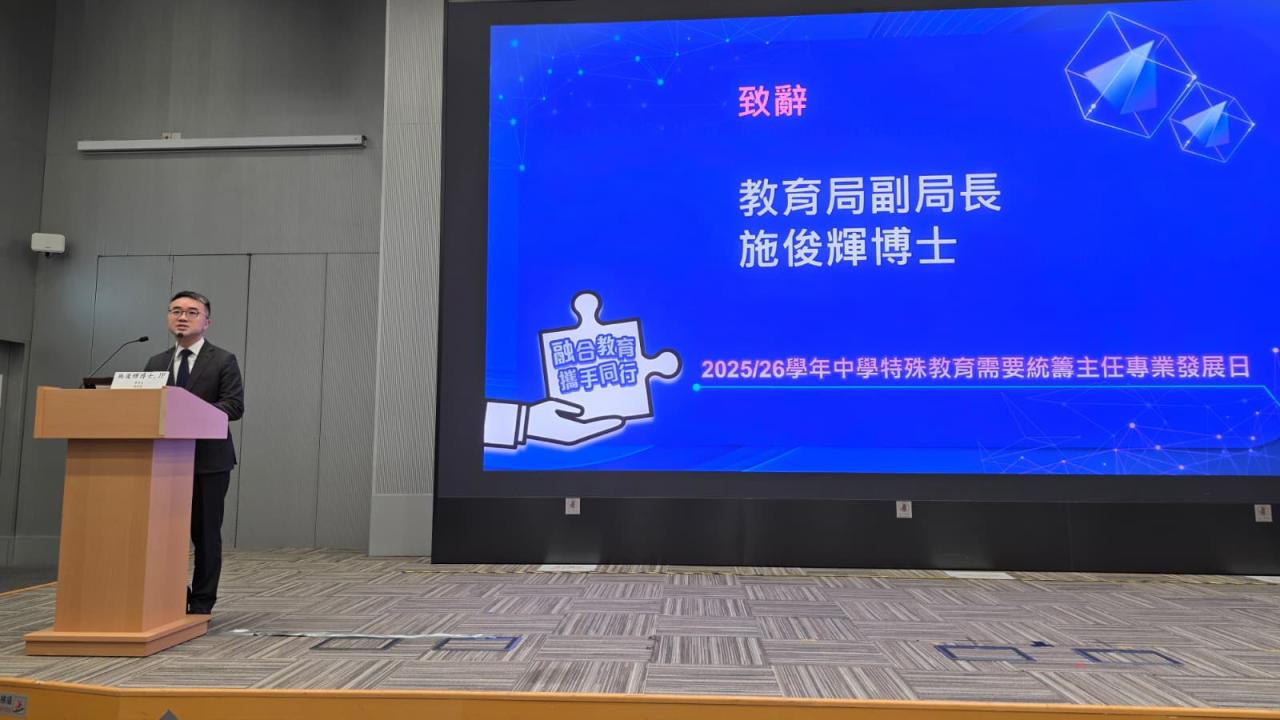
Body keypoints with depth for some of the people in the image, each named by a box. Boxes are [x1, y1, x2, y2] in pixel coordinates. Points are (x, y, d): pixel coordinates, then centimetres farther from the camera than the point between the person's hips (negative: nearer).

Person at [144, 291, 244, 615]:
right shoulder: (156, 363, 15)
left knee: (205, 533, 1)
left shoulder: (223, 361, 0)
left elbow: (234, 405, -10)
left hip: (208, 460, -4)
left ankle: (201, 605, 10)